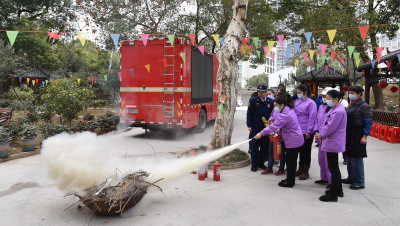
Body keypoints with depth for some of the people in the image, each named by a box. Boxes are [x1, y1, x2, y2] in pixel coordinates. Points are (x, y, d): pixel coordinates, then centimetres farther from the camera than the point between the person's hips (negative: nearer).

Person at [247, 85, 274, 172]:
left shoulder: (270, 101, 1)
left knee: (264, 147, 8)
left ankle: (261, 163, 23)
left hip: (266, 128, 2)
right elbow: (249, 114, -3)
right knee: (254, 146, 5)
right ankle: (254, 164, 15)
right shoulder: (253, 101, -4)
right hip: (255, 128, -2)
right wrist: (249, 125, -8)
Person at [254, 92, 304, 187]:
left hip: (293, 142, -10)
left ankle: (289, 182, 12)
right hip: (296, 140, 10)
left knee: (290, 162, 1)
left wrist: (261, 134, -29)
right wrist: (280, 129, 5)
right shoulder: (289, 110, 8)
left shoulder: (284, 115, -25)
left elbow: (273, 126, -30)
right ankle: (290, 179, 29)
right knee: (291, 161, 18)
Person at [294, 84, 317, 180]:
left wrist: (309, 131, -17)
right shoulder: (297, 102, 10)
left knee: (306, 151, 4)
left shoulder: (311, 103, -11)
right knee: (300, 150, 15)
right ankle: (300, 169, 27)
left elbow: (312, 118, -15)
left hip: (306, 132, -6)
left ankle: (305, 171, 14)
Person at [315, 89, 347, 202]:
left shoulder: (338, 111, -20)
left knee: (333, 168, -2)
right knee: (334, 167, 19)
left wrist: (320, 135, -7)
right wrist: (321, 134, 4)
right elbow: (326, 124, 17)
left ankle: (333, 194, 6)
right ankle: (338, 190, 31)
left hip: (333, 143, -10)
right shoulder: (334, 109, 13)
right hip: (332, 142, 10)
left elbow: (330, 127, -22)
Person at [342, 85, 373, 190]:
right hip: (349, 135, 8)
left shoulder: (364, 106, -12)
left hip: (357, 137, -8)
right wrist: (345, 133, 15)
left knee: (356, 159, -2)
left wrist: (365, 136, -17)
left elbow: (369, 122, -14)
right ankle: (351, 178, 29)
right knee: (350, 158, 16)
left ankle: (359, 182, 8)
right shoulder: (351, 105, 12)